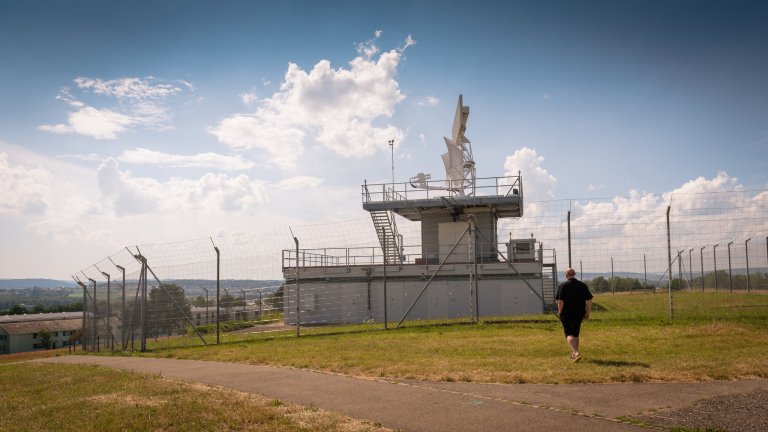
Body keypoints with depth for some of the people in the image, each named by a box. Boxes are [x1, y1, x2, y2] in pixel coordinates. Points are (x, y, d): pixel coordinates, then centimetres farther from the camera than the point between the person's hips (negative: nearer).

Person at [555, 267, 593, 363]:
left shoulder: (563, 286, -8)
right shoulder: (583, 285, 3)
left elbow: (560, 301, -14)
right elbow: (589, 300, 1)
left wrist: (560, 312, -2)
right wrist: (588, 313, 7)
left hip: (567, 314, -4)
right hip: (579, 314, 4)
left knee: (569, 334, -1)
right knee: (575, 334, 19)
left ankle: (576, 353, -22)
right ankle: (573, 354, 27)